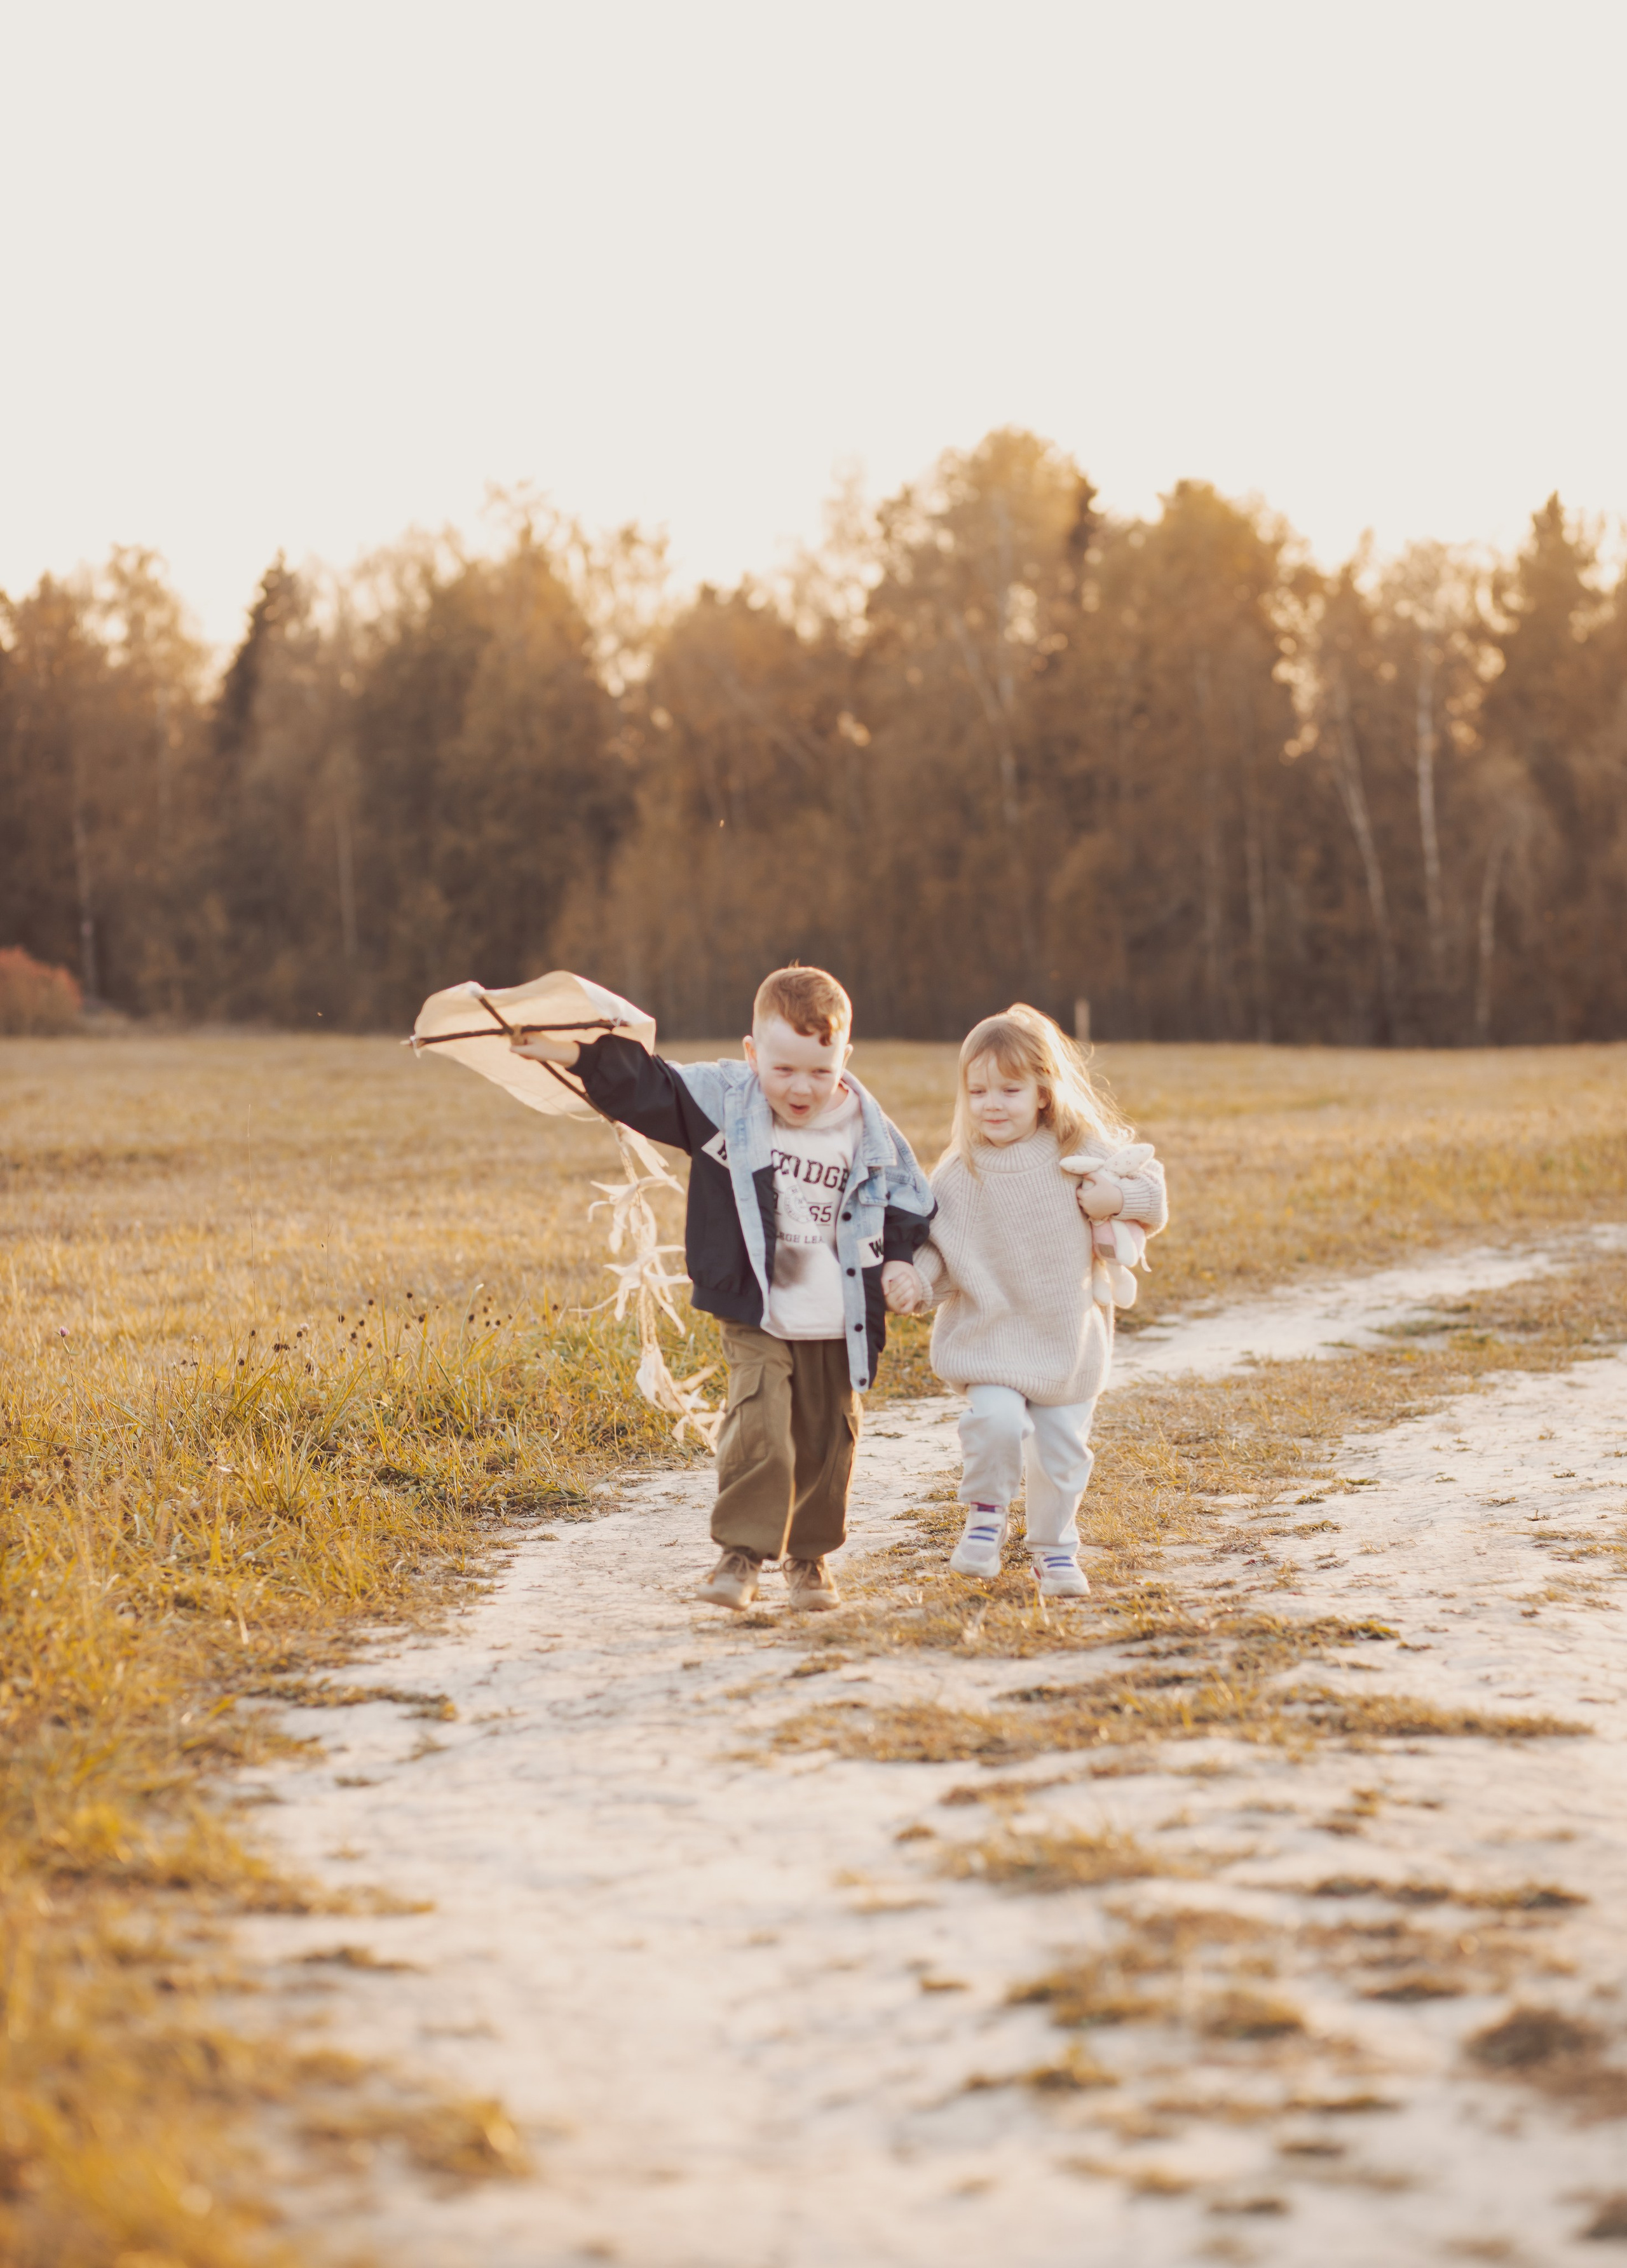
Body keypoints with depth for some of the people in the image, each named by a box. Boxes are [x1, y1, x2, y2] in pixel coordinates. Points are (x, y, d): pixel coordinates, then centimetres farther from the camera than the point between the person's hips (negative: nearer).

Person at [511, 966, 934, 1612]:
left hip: (835, 1327, 2)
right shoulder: (724, 1103, -7)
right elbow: (642, 1085, -4)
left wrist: (900, 1260, -1)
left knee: (827, 1439, 8)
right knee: (757, 1424, -17)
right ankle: (743, 1551, -7)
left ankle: (810, 1554, 26)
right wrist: (568, 1054, -11)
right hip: (756, 1317, -2)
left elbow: (909, 1199, 13)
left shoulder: (870, 1135, -2)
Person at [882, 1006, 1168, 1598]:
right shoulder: (959, 1173, -5)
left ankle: (1055, 1548, 31)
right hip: (989, 1333, -1)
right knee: (996, 1420, -23)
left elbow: (1152, 1191, 5)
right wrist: (917, 1281, -18)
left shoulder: (1085, 1154, -4)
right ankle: (985, 1515, 6)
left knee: (1061, 1447, 6)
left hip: (1069, 1337, 1)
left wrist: (1119, 1200, -14)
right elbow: (938, 1243, 0)